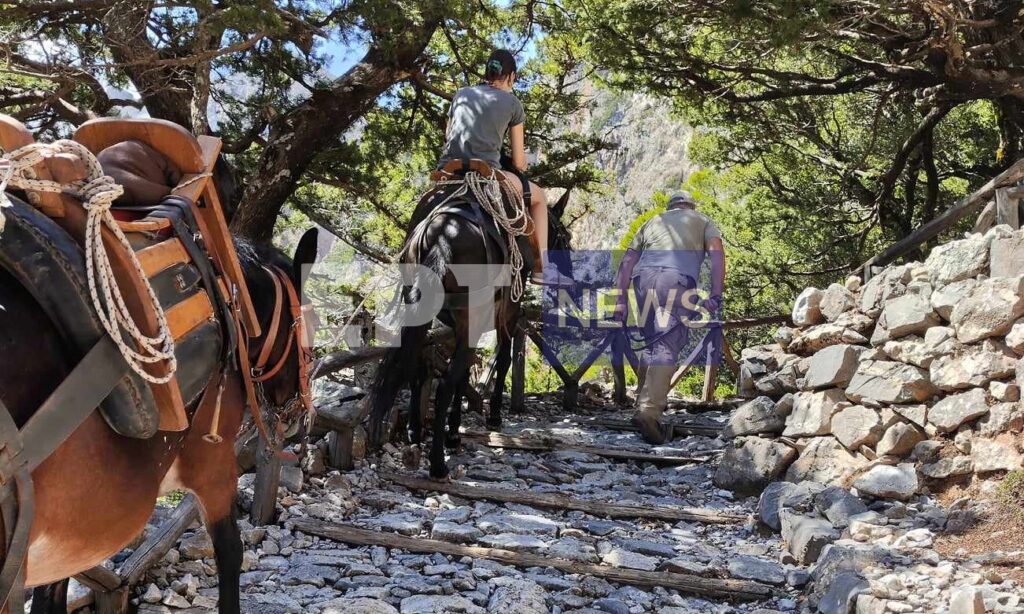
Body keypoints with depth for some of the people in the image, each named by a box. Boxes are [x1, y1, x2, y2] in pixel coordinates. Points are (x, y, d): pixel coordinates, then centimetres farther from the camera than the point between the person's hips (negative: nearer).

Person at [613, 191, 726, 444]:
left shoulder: (653, 221, 35)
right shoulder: (702, 221, 29)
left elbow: (627, 261, 23)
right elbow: (717, 252, 8)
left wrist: (621, 300, 17)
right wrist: (716, 294, -2)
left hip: (644, 276, 3)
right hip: (678, 278, -3)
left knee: (652, 344, 16)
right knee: (667, 347, -11)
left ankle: (651, 401, 11)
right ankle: (649, 410, -26)